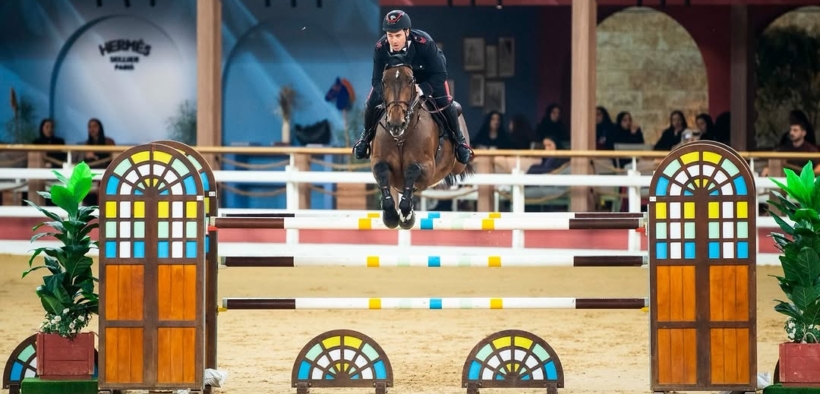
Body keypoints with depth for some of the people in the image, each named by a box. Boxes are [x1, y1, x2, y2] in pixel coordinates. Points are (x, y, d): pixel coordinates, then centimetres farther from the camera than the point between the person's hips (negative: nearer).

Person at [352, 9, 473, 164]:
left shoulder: (424, 43, -41)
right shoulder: (380, 48, -32)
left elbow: (440, 75, -34)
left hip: (427, 77, -2)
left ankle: (459, 140, 4)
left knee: (444, 103, -22)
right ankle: (367, 136, 20)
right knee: (372, 102, -11)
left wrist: (421, 89, -49)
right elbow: (377, 80, -24)